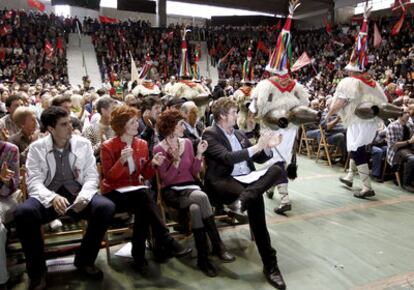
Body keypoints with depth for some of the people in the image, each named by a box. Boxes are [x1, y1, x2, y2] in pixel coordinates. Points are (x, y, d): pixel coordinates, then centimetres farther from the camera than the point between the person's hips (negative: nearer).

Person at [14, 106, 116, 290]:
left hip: (78, 194, 1)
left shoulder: (83, 144, 4)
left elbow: (92, 176, 1)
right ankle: (38, 269, -9)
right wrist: (52, 198, -28)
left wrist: (83, 197, -20)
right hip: (48, 197, -1)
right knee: (22, 212, -32)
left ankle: (84, 260, -4)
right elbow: (34, 181, -7)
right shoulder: (36, 148, 2)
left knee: (106, 207, -27)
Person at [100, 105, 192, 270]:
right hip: (114, 193, -4)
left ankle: (139, 253, -22)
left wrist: (152, 164, -11)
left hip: (135, 190, 4)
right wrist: (122, 161, -27)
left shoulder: (142, 144, 8)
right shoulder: (108, 147, -4)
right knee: (145, 199, -33)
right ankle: (167, 244, -28)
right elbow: (109, 177, -12)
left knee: (144, 204, -33)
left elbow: (146, 176, 9)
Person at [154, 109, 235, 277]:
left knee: (196, 208, -33)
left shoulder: (187, 143, 9)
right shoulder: (159, 149, -3)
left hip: (190, 187, 3)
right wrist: (176, 161, -21)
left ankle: (203, 257, -23)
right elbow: (166, 179, -9)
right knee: (202, 197, -33)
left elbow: (194, 173, 7)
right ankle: (218, 246, -24)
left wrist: (199, 154, -6)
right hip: (171, 192, -3)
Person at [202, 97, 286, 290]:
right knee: (256, 199, -38)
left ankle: (243, 199, -45)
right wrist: (257, 146, -17)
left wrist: (267, 147, 0)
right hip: (224, 182, -7)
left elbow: (258, 159, 23)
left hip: (248, 179, 7)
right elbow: (228, 158, -17)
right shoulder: (210, 134, 0)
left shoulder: (239, 134, 24)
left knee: (277, 169, -25)